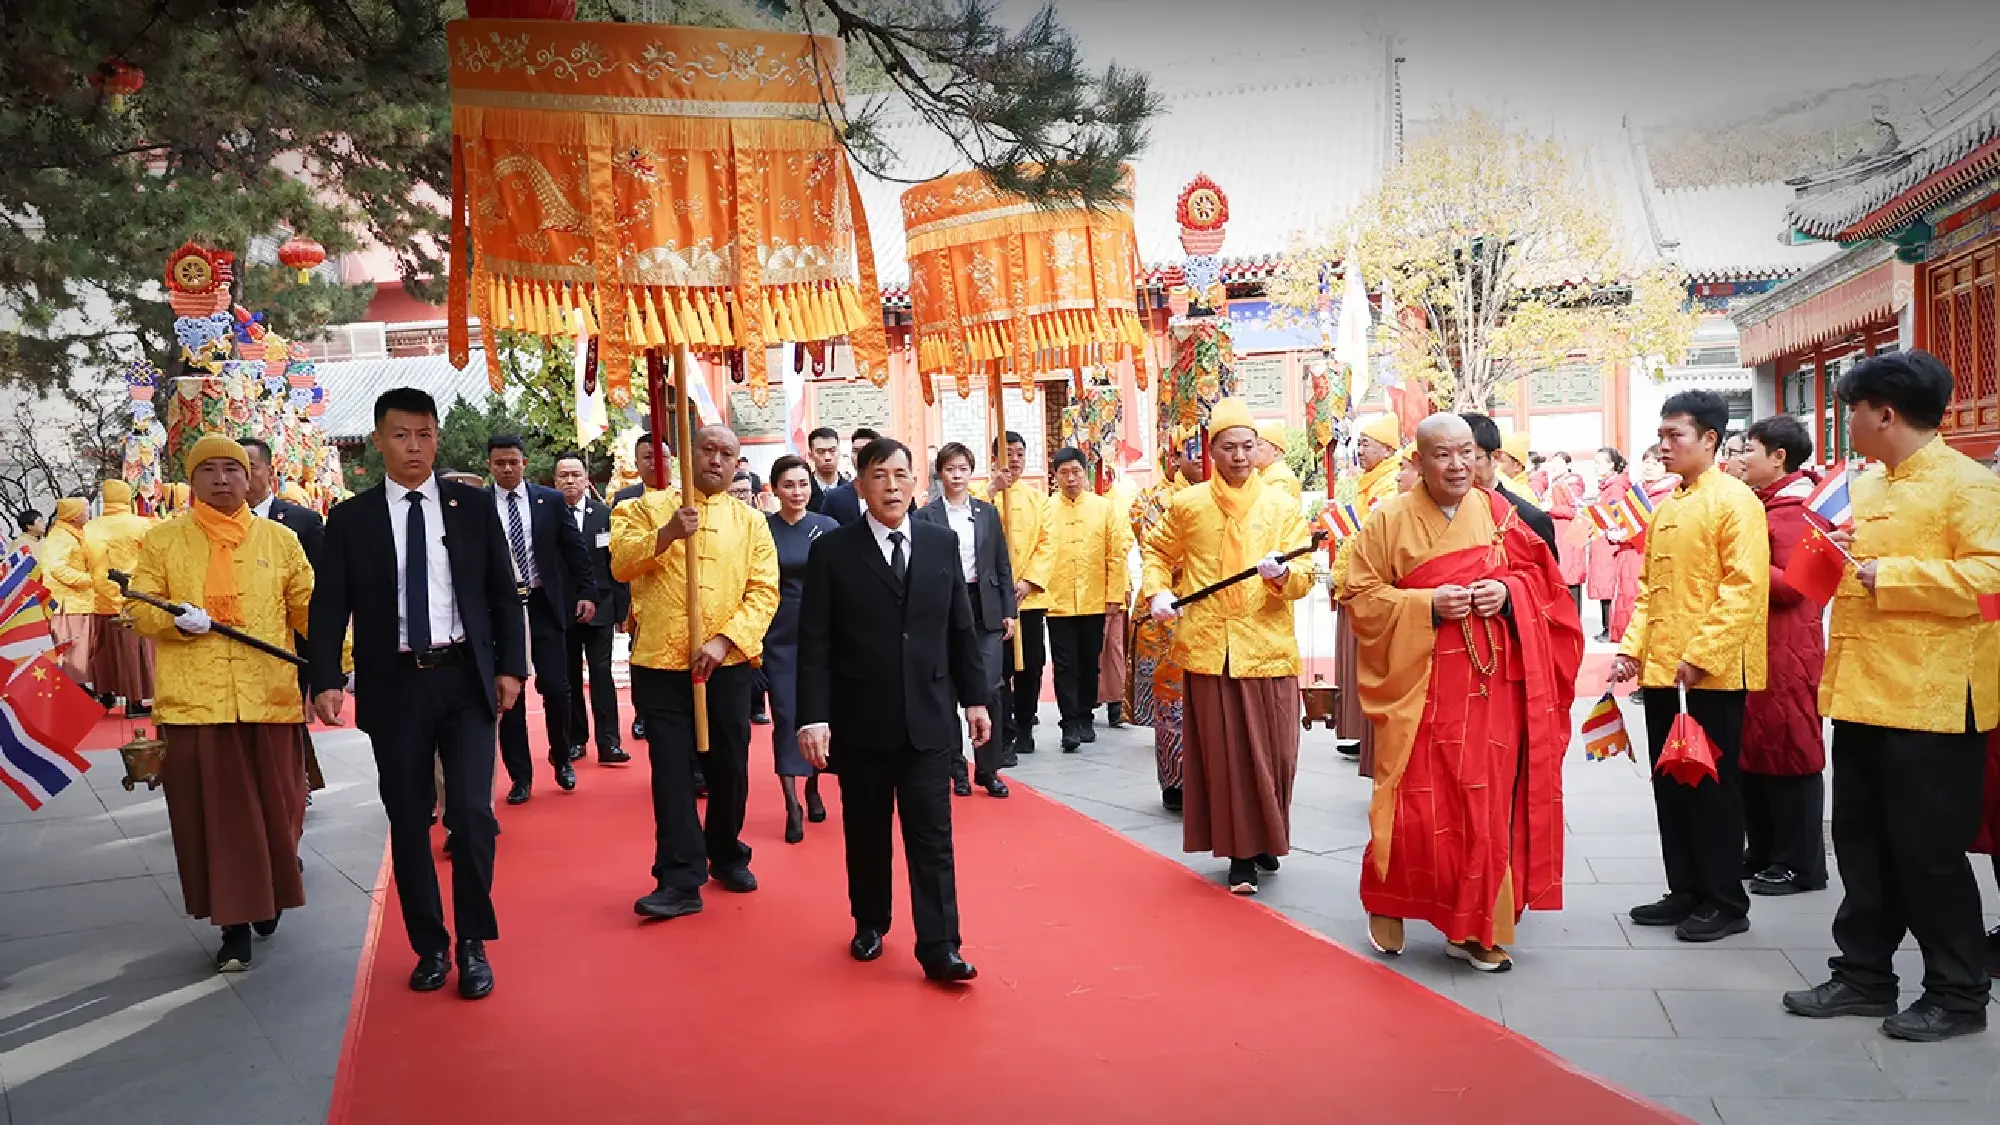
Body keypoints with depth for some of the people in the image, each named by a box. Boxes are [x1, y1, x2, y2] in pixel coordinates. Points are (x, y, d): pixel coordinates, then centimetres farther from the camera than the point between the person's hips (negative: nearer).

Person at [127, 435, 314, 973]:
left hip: (270, 697, 1)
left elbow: (310, 608, 7)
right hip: (193, 700, 0)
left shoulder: (280, 539, 9)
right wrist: (177, 617, -15)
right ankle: (234, 924, 11)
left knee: (276, 804, 7)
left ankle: (268, 893, 32)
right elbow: (140, 608, 7)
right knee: (212, 812, 2)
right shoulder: (163, 539, 8)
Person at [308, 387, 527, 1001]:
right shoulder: (349, 519, 4)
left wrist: (511, 666, -1)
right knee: (408, 820, 8)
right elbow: (329, 606, 1)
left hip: (467, 678, -1)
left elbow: (503, 592, 6)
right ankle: (430, 946, 23)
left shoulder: (473, 505, 5)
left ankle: (473, 944, 9)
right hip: (393, 685, 1)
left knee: (472, 811, -8)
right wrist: (326, 680, -10)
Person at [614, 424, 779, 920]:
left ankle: (727, 856, 31)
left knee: (729, 767, 10)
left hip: (728, 666, 1)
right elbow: (620, 563, -7)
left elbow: (764, 592, -1)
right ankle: (680, 881, 3)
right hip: (660, 664, -1)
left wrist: (724, 640, -15)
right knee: (672, 771, -1)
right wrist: (667, 534, -23)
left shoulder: (751, 522, 8)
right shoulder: (651, 506, 6)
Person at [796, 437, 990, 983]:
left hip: (929, 718, 1)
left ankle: (939, 948, 4)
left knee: (932, 835, 0)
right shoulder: (832, 550, -3)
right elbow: (815, 642, -6)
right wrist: (813, 717, -12)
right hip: (860, 722, -1)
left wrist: (975, 698, 8)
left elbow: (961, 628, 9)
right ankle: (870, 923, 33)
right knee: (866, 833, 13)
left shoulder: (941, 543, 5)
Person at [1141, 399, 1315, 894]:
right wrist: (1157, 592, 0)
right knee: (1222, 753, 3)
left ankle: (1264, 839, 28)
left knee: (1271, 752, 5)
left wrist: (1283, 574, -21)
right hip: (1208, 648, 0)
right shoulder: (1187, 504, 5)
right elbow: (1158, 552, 17)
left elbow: (1306, 575, 0)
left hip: (1267, 647, 0)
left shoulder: (1282, 507, 4)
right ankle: (1241, 852, 14)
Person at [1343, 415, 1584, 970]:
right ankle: (1389, 906, 21)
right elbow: (1361, 596, -3)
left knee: (1489, 803, 4)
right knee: (1418, 800, -2)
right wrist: (1427, 606, -16)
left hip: (1493, 683, 3)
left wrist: (1508, 592, -7)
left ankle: (1476, 928, 16)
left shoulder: (1498, 512, 7)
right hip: (1421, 684, -3)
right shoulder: (1389, 520, -2)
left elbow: (1541, 576, 14)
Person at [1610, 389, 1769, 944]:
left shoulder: (1734, 500, -8)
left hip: (1712, 673, -7)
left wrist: (1701, 655, -20)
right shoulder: (1666, 507, 14)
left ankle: (1726, 902, 14)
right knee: (1670, 784, 12)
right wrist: (1632, 648, 7)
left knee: (1713, 785, 2)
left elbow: (1746, 587, -16)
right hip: (1660, 670, 7)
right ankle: (1685, 891, 23)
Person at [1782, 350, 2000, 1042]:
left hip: (1928, 701, -8)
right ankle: (1863, 976, 25)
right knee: (1862, 846, 14)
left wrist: (1887, 576, -22)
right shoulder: (1867, 486, 16)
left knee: (1929, 853, 1)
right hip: (1862, 695, 8)